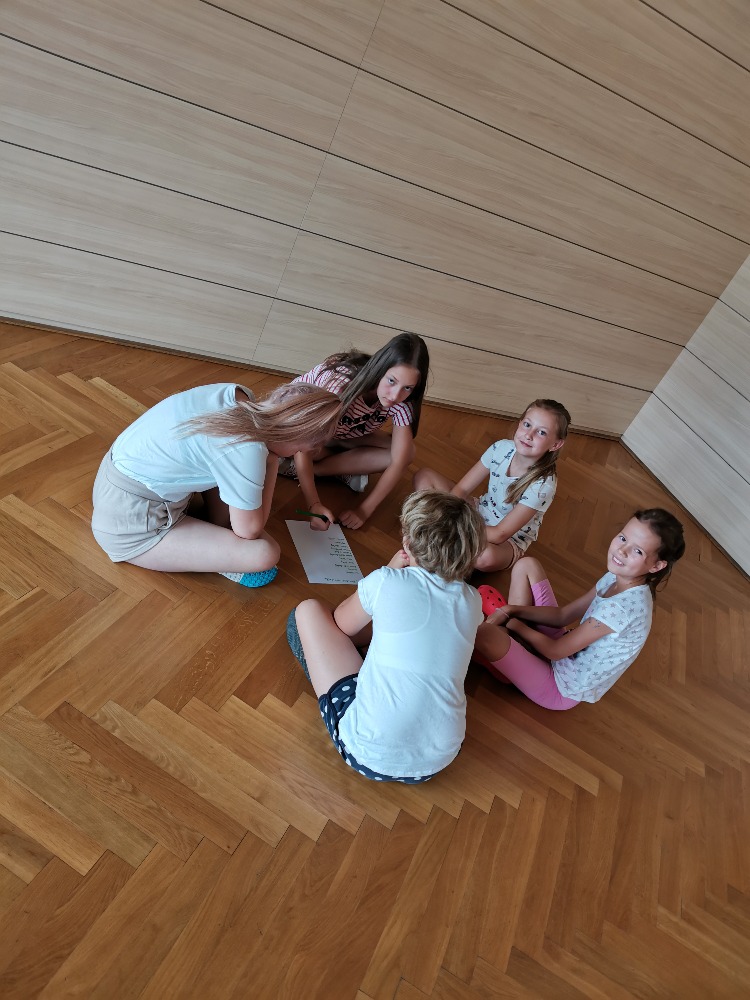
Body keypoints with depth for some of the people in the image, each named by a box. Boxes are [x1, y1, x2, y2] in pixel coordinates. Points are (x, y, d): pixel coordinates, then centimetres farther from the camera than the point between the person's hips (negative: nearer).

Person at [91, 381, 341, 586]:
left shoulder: (238, 394, -7)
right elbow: (248, 532, -14)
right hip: (130, 525, -9)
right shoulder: (246, 451, -29)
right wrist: (272, 462, -9)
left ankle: (218, 530, 14)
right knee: (265, 553, -17)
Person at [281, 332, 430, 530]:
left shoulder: (401, 403, -26)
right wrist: (314, 504, -47)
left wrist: (364, 510, -34)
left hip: (342, 432, 5)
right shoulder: (340, 384, -39)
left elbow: (399, 460, -27)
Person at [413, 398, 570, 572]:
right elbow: (461, 489, -9)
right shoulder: (502, 448, -15)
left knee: (486, 556, -43)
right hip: (480, 512, 6)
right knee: (424, 476, -7)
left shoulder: (543, 484, -28)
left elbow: (500, 534, -30)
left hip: (509, 541, -5)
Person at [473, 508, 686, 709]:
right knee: (527, 565, 5)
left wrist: (516, 625, -7)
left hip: (561, 690, -9)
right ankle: (507, 642, 2)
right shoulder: (617, 577, -6)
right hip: (566, 655, 9)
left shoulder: (623, 607, -32)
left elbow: (555, 651, -23)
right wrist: (511, 611, -10)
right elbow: (563, 616, 3)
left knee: (486, 634, -33)